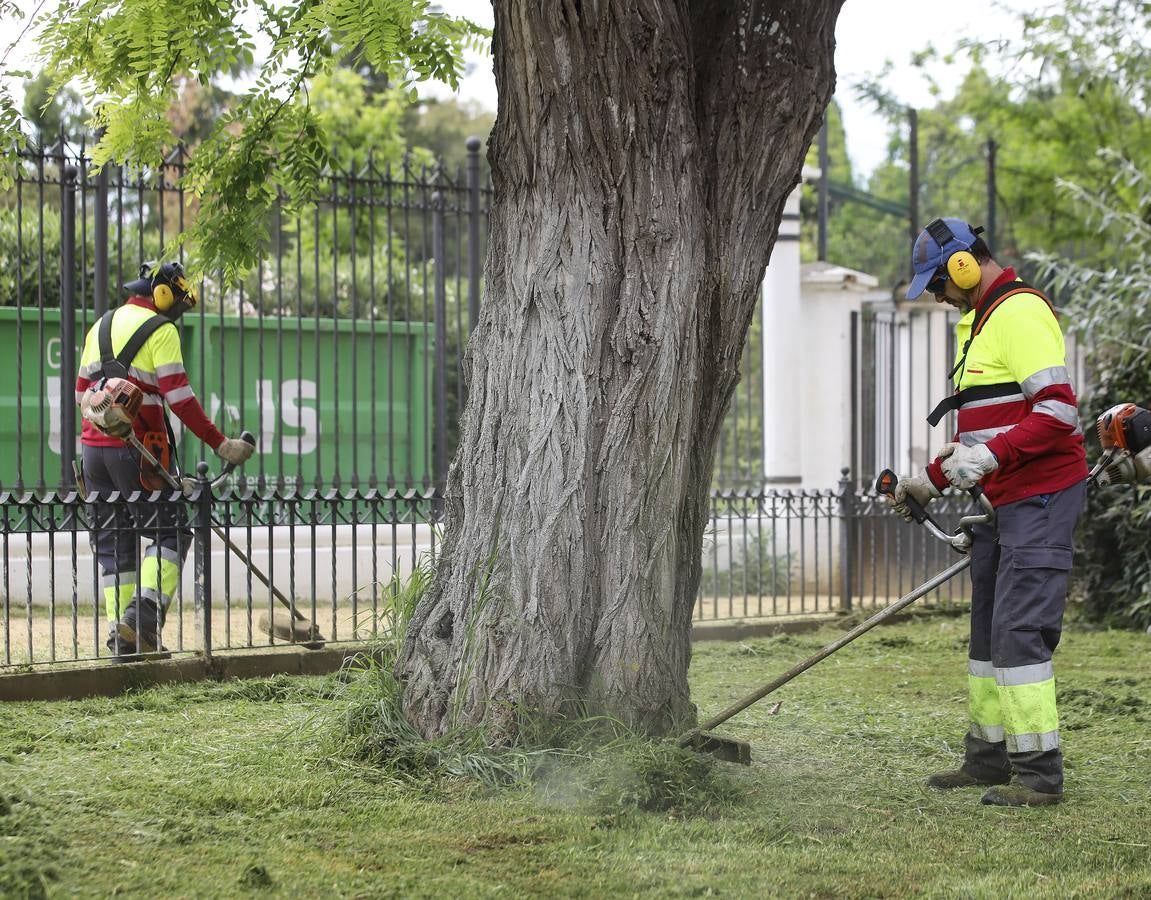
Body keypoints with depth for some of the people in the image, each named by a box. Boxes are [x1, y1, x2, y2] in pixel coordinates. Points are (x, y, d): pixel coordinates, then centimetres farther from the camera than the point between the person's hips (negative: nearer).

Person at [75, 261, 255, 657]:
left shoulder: (100, 327, 17)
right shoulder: (160, 329, -6)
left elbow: (82, 394, 20)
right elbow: (179, 398, -13)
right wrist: (221, 444, -10)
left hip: (94, 446, 7)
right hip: (136, 451, -7)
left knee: (113, 542, 11)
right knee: (172, 531, 1)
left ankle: (120, 635, 8)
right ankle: (143, 618, -15)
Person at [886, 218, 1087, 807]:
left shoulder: (1021, 312, -14)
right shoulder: (980, 320, 20)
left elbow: (1058, 409, -23)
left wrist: (990, 456, -28)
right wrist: (931, 478, 21)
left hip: (1041, 496, -11)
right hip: (1001, 500, 11)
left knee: (1019, 632, -13)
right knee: (988, 629, 14)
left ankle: (1039, 775, -10)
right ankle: (988, 759, 22)